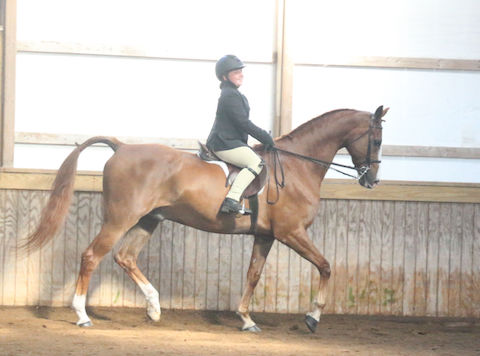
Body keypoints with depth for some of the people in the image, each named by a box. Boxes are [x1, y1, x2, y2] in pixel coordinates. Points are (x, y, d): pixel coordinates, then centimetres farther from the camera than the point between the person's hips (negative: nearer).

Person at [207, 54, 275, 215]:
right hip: (225, 145, -11)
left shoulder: (233, 94, 22)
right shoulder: (230, 95, -13)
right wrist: (264, 137, -12)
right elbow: (243, 123, -18)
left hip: (229, 141, 11)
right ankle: (231, 200, -34)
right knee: (256, 162, -22)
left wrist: (264, 136, 21)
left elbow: (241, 123, 26)